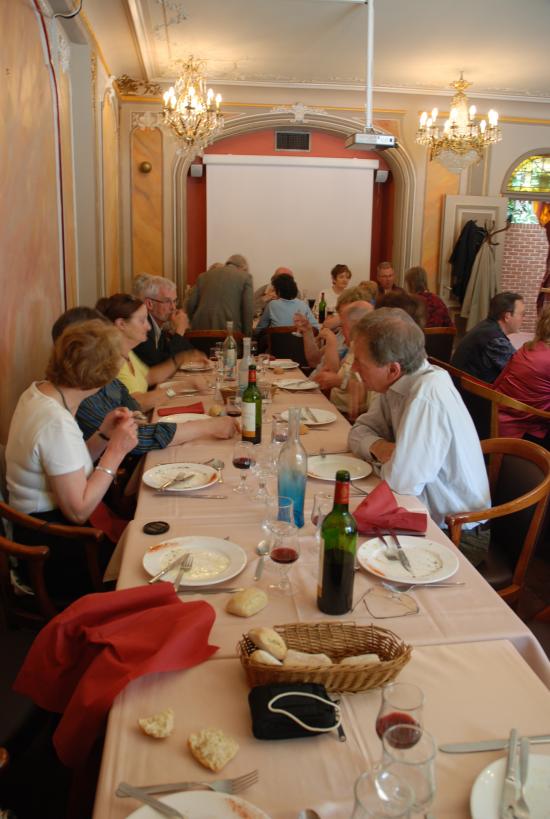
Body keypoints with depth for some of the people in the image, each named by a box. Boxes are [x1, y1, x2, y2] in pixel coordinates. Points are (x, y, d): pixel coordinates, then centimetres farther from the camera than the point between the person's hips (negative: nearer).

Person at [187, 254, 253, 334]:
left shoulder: (204, 275, 17)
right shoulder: (245, 277, 7)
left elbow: (191, 304, 11)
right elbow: (248, 310, -1)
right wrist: (247, 336, 5)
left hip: (202, 328, 3)